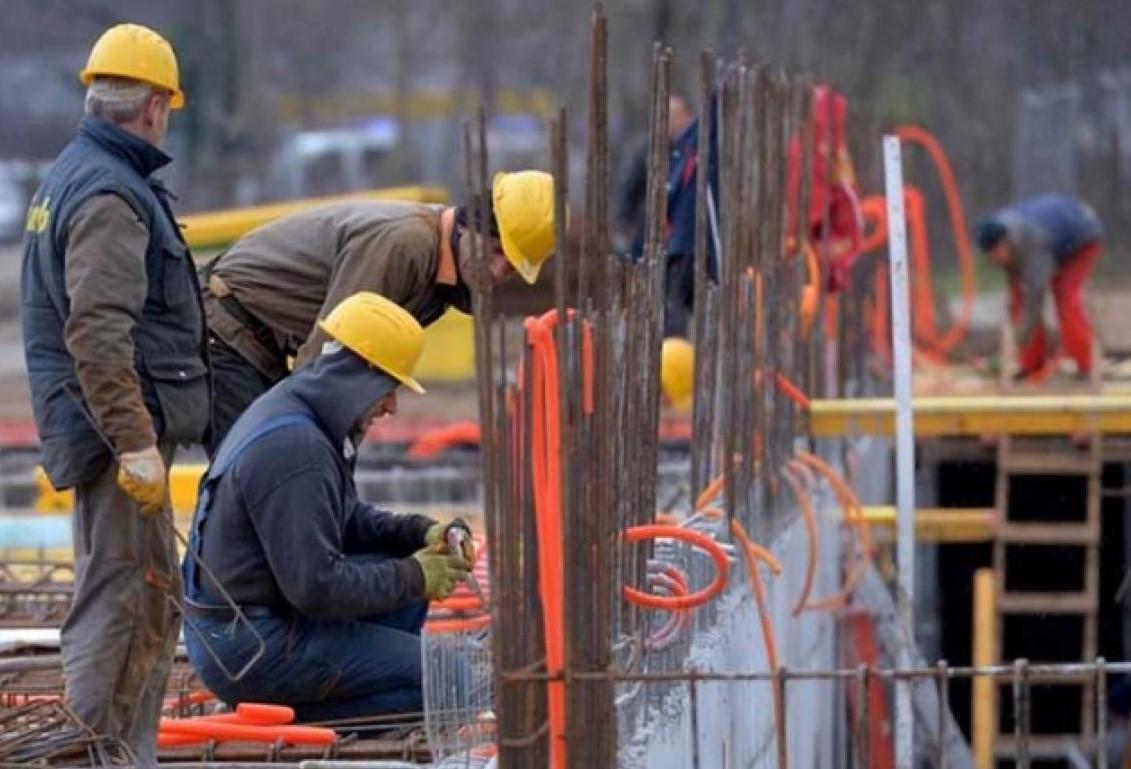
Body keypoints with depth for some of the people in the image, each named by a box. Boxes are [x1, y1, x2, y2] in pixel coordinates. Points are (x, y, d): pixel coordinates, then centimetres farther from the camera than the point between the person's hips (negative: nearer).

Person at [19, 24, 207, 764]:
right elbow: (98, 334, -25)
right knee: (124, 597, -10)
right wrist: (136, 443, -26)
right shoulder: (110, 195, -17)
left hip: (109, 427, 11)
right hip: (122, 424, -11)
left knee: (154, 597, 16)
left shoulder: (68, 177, 16)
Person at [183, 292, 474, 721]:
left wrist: (421, 534, 8)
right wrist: (413, 577, -11)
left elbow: (347, 520, 24)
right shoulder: (294, 448, -22)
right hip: (249, 649, -10)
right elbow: (316, 586, -24)